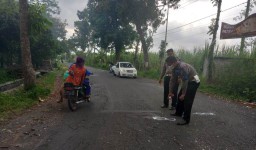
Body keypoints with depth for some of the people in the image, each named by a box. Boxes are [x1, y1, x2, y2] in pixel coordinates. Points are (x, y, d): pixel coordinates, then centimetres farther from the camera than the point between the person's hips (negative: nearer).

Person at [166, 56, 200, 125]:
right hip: (187, 82, 9)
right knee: (180, 97, 15)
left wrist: (183, 94, -24)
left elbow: (185, 81, -29)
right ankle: (178, 112, 33)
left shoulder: (182, 67, -31)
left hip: (194, 82, -9)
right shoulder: (175, 68, -1)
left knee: (187, 100, -14)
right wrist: (170, 91, 5)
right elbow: (173, 80, 4)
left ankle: (186, 119, -8)